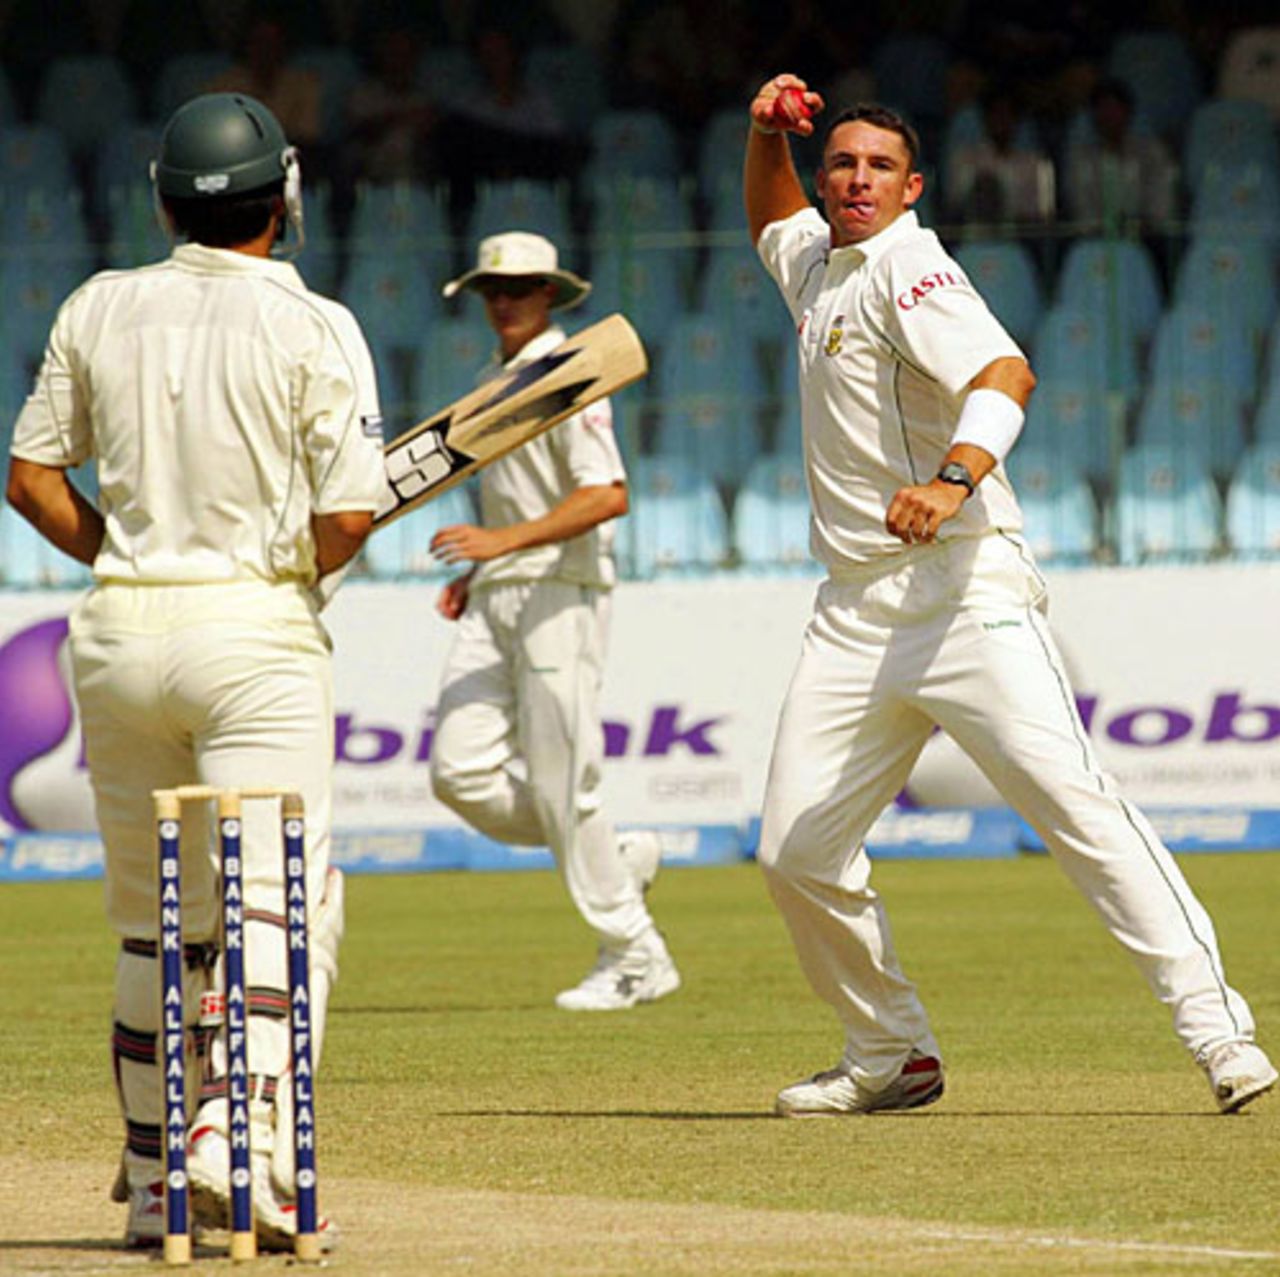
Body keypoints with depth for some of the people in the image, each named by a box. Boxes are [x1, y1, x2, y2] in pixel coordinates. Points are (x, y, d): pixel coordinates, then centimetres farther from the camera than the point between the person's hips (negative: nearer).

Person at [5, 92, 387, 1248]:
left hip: (120, 630, 4)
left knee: (153, 921, 14)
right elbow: (348, 517, -11)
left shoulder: (100, 309, 5)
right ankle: (240, 1135, -26)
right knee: (283, 901, -7)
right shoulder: (312, 328, -7)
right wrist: (291, 571, 8)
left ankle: (153, 1175, 19)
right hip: (255, 633, -4)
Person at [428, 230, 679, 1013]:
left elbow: (608, 496, -21)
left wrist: (505, 540, -26)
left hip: (561, 593, -9)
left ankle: (635, 960, 2)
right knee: (463, 771, -2)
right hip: (498, 597, 9)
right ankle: (617, 860, 15)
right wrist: (476, 573, 15)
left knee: (563, 780, -8)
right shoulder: (498, 380, 18)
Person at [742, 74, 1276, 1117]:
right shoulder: (819, 266, 19)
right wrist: (768, 134, 21)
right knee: (797, 850, 1)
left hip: (963, 591, -8)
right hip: (855, 613, 8)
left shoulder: (907, 269, -7)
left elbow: (1005, 373, -24)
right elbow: (772, 220, 43)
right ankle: (892, 1057, 17)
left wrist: (956, 476, -44)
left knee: (1070, 795, -20)